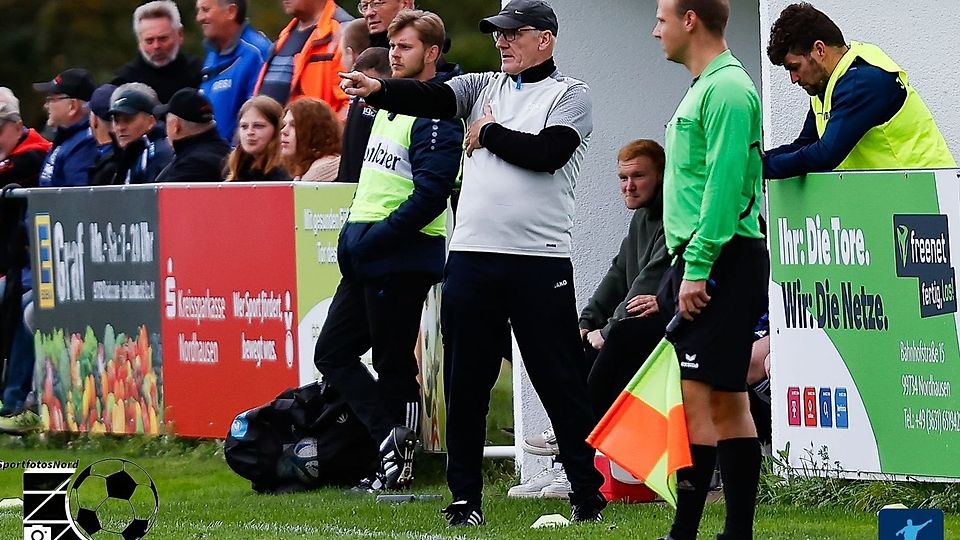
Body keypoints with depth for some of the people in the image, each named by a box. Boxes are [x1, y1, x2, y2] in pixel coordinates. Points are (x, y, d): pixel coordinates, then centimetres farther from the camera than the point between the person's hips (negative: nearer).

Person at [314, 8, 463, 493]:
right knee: (332, 353, 6)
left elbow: (429, 197, -21)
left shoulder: (437, 117, -14)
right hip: (364, 256, 10)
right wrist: (353, 237, 13)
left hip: (403, 259, -10)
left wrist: (372, 239, -20)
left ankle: (397, 455, 4)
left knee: (394, 363, -3)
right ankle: (392, 436, 2)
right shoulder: (387, 104, 16)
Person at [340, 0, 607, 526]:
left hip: (539, 262, -5)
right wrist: (378, 89, -22)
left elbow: (546, 152, -15)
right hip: (472, 255, 5)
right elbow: (433, 98, -4)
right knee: (465, 383, 6)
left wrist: (488, 134, -3)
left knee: (560, 383, -1)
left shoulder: (570, 95, 2)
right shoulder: (485, 87, 14)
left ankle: (588, 495, 7)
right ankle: (465, 498, 13)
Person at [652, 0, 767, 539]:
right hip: (701, 262, 10)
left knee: (695, 394, -13)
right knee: (726, 400, 9)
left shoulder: (727, 89, -12)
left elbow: (723, 185, -20)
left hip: (721, 260, -10)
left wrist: (697, 268, -22)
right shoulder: (706, 87, 19)